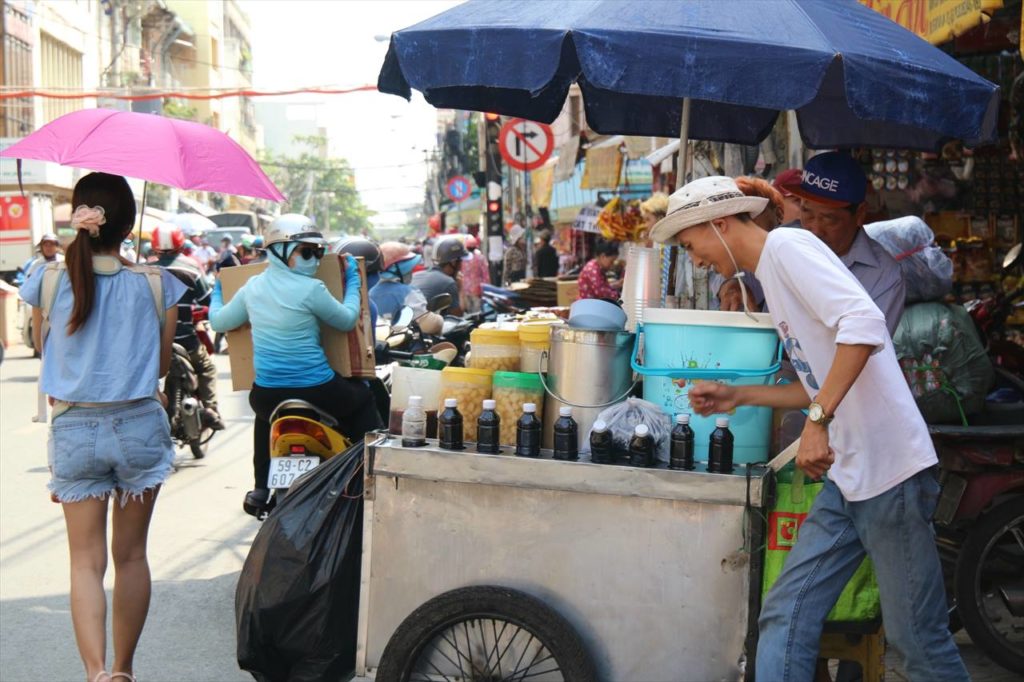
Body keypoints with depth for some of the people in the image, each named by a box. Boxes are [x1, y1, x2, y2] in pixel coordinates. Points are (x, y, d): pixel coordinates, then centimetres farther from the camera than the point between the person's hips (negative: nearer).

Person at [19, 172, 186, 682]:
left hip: (74, 429, 0)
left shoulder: (48, 281, -6)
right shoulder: (156, 284, -6)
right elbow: (162, 365, 4)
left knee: (87, 560, 6)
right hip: (141, 426, 1)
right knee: (131, 555, 14)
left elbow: (46, 352, 8)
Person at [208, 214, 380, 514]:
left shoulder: (252, 287, 2)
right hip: (317, 393, -5)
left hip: (266, 395, 5)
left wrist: (217, 292, 35)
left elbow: (218, 322, 15)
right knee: (363, 398, 23)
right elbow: (348, 321, -1)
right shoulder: (311, 289, -15)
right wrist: (352, 280, 12)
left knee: (265, 410, 41)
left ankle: (260, 489, 39)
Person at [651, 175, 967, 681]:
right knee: (785, 617, 5)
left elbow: (864, 323, -25)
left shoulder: (788, 245, -9)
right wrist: (738, 396, 17)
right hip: (847, 477, 9)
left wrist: (817, 421, -26)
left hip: (888, 469, -9)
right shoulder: (771, 274, 19)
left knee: (917, 637, 1)